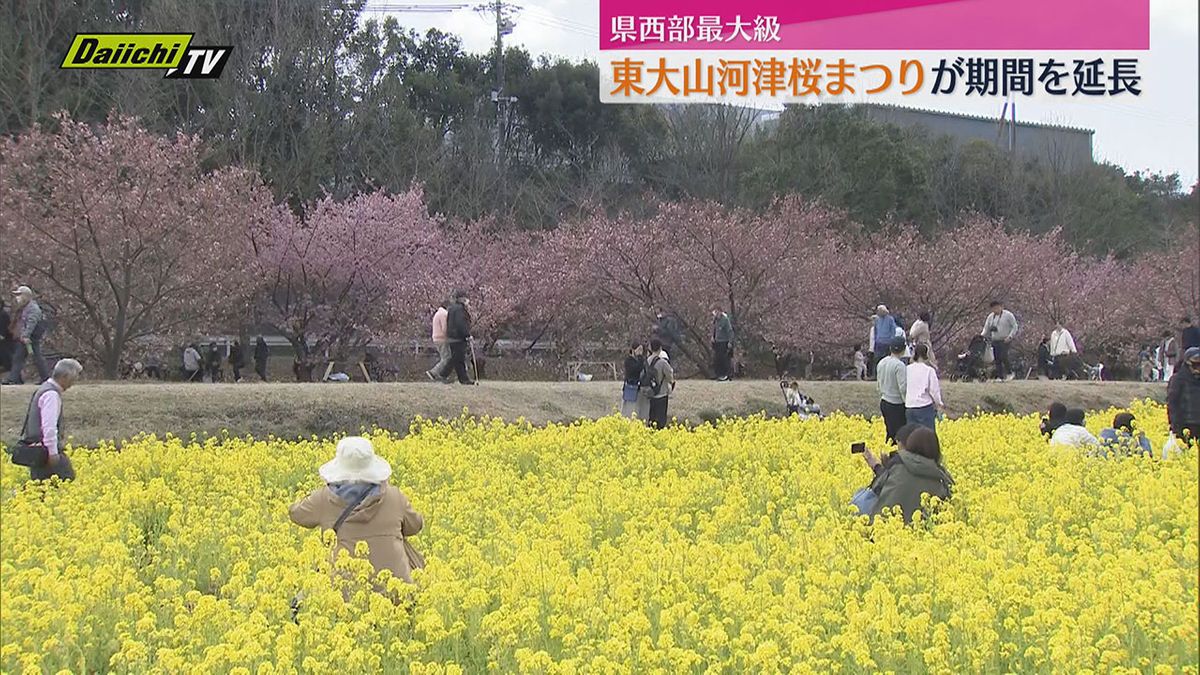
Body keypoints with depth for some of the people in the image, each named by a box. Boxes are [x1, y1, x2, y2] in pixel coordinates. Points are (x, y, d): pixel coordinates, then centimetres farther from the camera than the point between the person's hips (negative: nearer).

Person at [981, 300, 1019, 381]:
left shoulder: (1008, 315, -1)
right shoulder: (990, 317, 13)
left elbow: (1014, 327, -1)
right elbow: (986, 329, 16)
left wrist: (1010, 336, -13)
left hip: (1005, 340, -5)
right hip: (995, 340, 5)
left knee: (1003, 357, -20)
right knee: (997, 359, 0)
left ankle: (1009, 373, -3)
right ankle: (999, 377, 4)